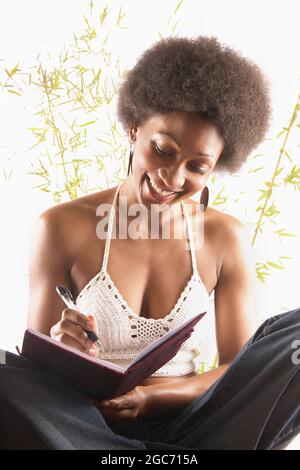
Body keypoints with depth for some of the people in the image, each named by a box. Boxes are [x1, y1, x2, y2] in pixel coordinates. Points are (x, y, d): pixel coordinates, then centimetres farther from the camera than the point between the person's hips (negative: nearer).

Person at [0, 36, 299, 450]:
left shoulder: (226, 238, 0)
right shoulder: (62, 228, -4)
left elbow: (244, 371, 1)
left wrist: (152, 395, -15)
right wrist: (59, 351, -23)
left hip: (187, 424, 1)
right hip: (88, 426, 0)